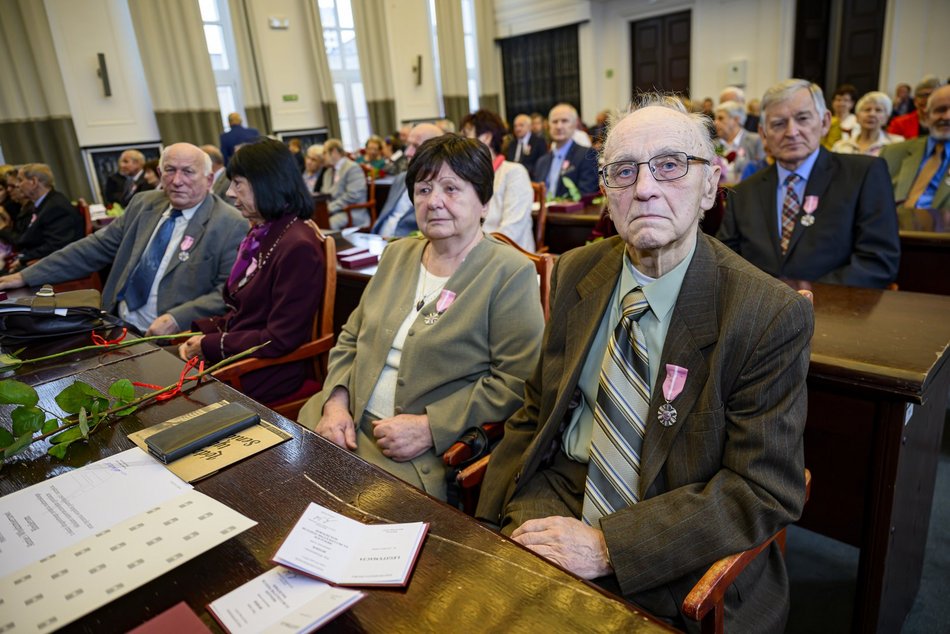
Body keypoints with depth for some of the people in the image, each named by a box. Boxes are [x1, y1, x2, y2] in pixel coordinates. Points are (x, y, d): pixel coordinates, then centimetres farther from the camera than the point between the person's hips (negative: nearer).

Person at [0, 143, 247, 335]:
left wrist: (177, 319, -25)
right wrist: (26, 276, 13)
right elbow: (96, 246, 15)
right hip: (117, 326, 7)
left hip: (168, 341, -7)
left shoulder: (231, 225, -10)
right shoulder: (144, 203, 11)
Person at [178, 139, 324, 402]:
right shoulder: (260, 235, 11)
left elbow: (281, 340, -20)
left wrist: (211, 345, -11)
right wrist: (202, 333, 1)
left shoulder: (297, 247, -20)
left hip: (267, 374, -8)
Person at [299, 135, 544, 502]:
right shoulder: (397, 254, 14)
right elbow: (350, 339, 17)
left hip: (435, 454, -5)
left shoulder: (510, 272, -7)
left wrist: (430, 427, -17)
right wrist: (336, 403, -1)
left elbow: (517, 382, -13)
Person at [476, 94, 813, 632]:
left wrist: (610, 546, -20)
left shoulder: (773, 316, -14)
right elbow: (535, 413, 5)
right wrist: (524, 514, -10)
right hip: (556, 510, 3)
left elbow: (765, 489, -14)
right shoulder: (577, 274, 0)